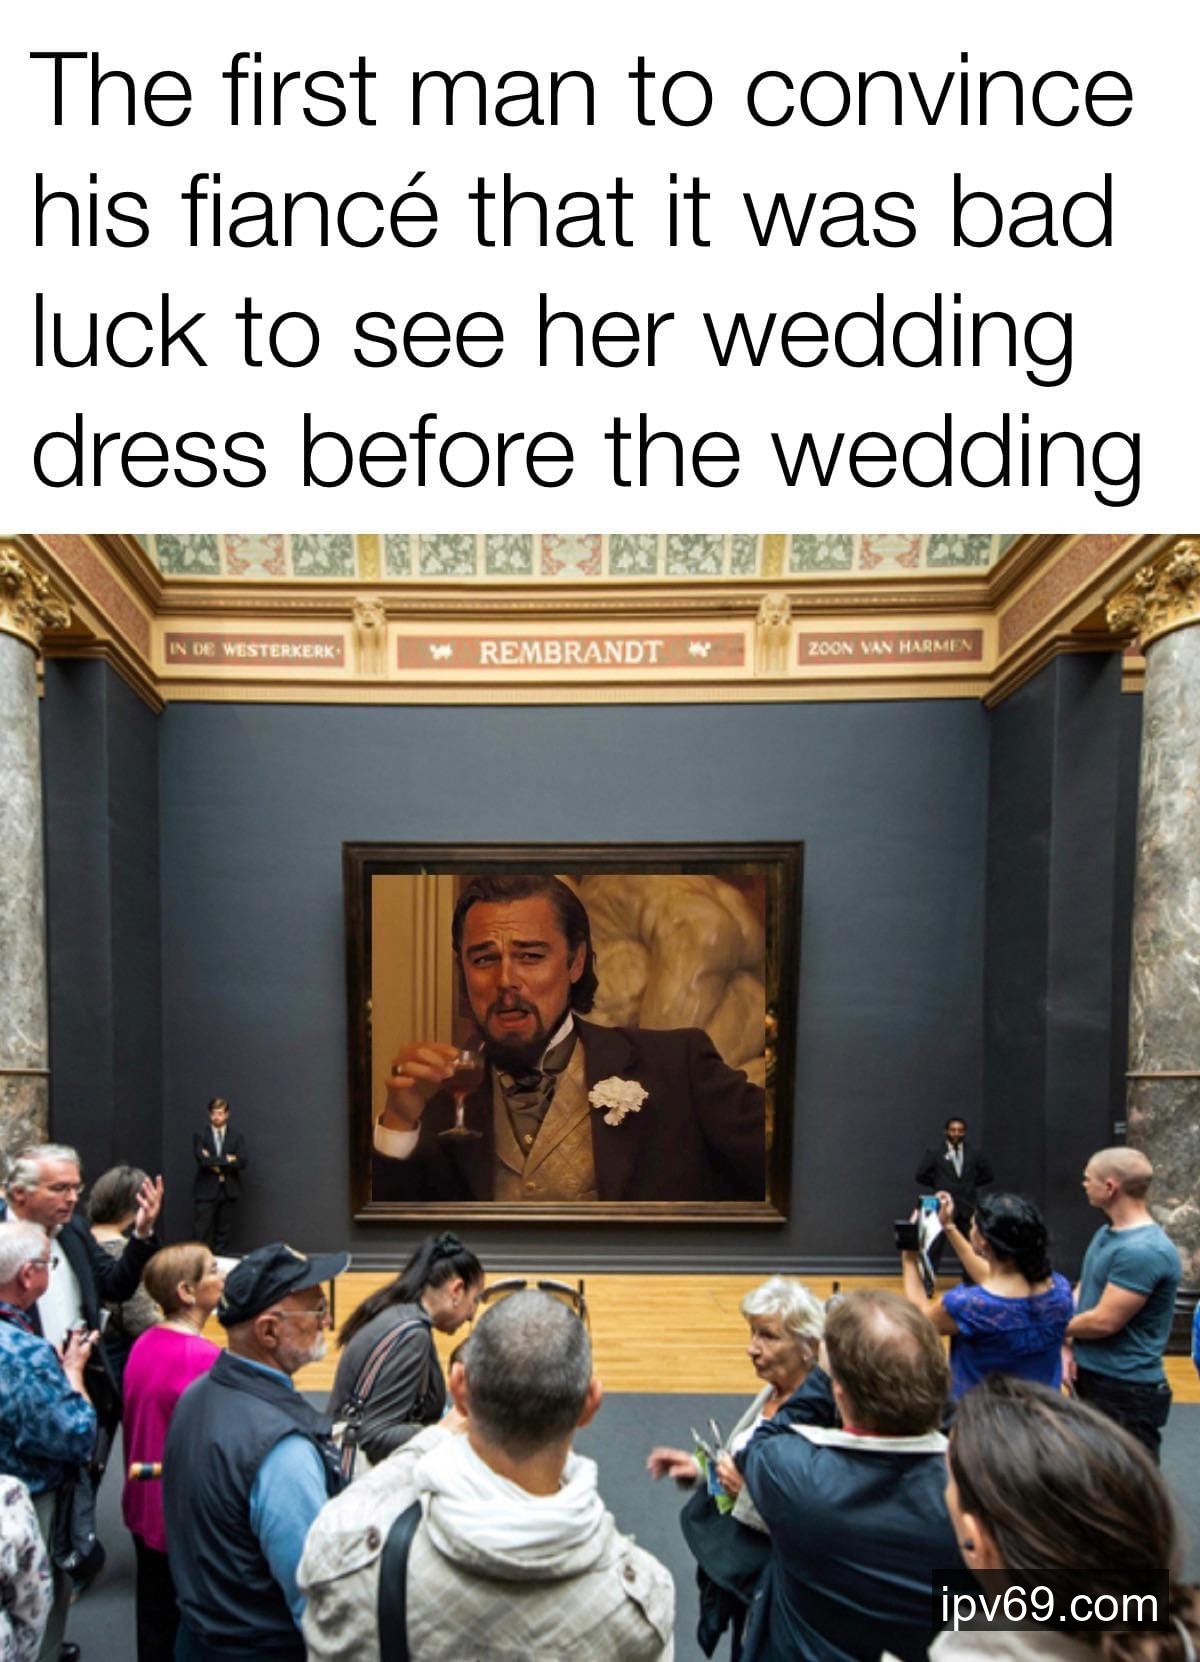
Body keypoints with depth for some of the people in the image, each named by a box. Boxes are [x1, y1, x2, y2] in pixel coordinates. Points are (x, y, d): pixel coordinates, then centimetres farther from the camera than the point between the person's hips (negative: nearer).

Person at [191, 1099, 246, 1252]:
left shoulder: (237, 1137, 6)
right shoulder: (200, 1136, 3)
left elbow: (241, 1162, -6)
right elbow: (202, 1160, -12)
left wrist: (215, 1163, -11)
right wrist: (226, 1159, -10)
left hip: (229, 1190, 1)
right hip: (206, 1190, -1)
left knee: (223, 1233, 5)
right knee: (201, 1234, -4)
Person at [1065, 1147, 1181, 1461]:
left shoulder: (1143, 1250, -26)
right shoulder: (1107, 1232, 7)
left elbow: (1104, 1321, -25)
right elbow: (1083, 1290, 12)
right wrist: (1068, 1344, -4)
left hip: (1126, 1391, -9)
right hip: (1090, 1378, 9)